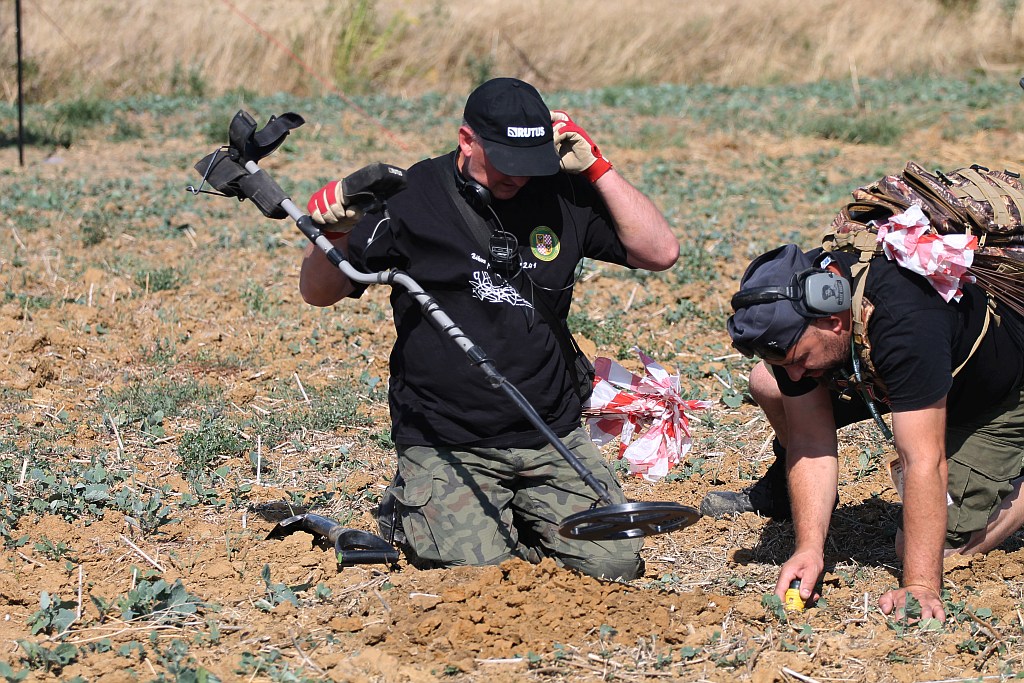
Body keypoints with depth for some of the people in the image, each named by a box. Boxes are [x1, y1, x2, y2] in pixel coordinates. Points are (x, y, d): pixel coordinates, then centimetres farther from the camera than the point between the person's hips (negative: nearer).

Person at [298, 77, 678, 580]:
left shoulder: (561, 195, 4)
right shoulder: (411, 196, -6)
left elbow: (660, 252, -1)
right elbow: (319, 292, 1)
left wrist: (596, 168, -5)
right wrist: (334, 236, -20)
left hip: (552, 439, 4)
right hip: (445, 442, -4)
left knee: (614, 562, -7)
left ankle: (516, 520, 22)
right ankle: (406, 510, 13)